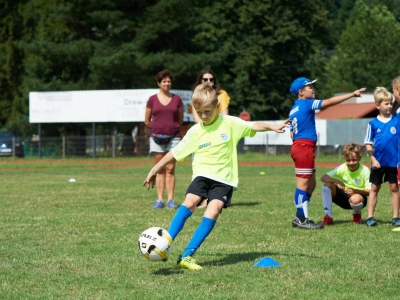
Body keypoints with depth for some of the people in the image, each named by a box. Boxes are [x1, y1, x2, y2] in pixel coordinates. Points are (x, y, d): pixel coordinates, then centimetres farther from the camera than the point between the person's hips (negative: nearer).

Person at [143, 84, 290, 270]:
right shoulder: (195, 132, 5)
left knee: (212, 214, -19)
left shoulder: (230, 123, 1)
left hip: (224, 179, -1)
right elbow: (175, 153, 11)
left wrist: (273, 127, -19)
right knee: (190, 202, -25)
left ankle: (187, 256, -19)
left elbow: (253, 126, -1)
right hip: (202, 175, 1)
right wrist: (155, 170, 13)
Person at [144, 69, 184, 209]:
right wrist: (157, 128, 6)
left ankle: (170, 200, -1)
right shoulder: (152, 100, 3)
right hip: (157, 138, 0)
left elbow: (180, 120, 13)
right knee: (160, 170, 1)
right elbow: (147, 120, 10)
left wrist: (171, 128, 4)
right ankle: (159, 199, 2)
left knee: (170, 169, -2)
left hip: (173, 137, 0)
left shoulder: (177, 99, 6)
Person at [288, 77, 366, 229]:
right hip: (304, 147, -10)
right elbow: (330, 101, -13)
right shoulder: (307, 104, -7)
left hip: (298, 146, 10)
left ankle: (301, 217, 15)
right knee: (303, 183, -7)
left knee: (311, 184, 14)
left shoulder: (294, 110, 18)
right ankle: (301, 219, -5)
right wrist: (352, 94, -12)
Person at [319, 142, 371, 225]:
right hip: (343, 198, 4)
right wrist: (336, 181, -32)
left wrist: (355, 191, -39)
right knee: (327, 185, -20)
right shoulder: (342, 168, -8)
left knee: (355, 199, -41)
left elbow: (369, 191, -21)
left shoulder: (364, 171, -16)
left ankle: (357, 215, -1)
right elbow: (323, 177, -14)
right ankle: (328, 217, -17)